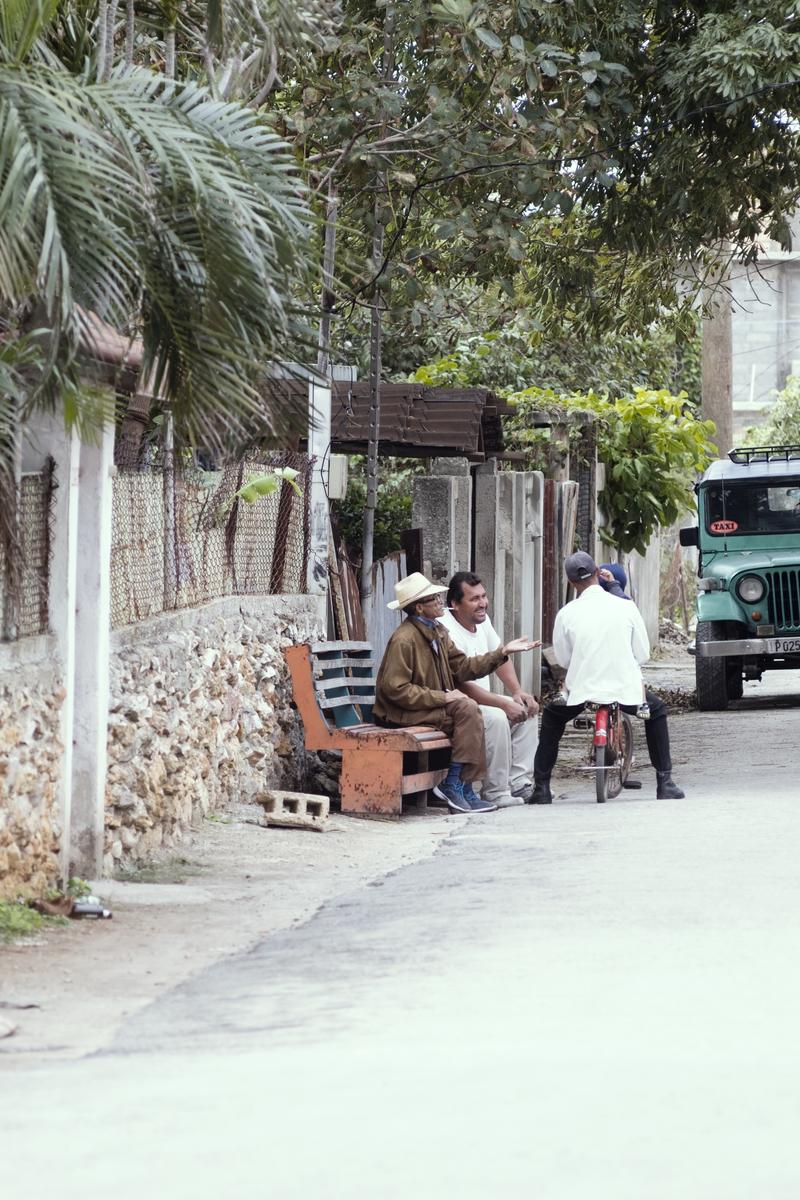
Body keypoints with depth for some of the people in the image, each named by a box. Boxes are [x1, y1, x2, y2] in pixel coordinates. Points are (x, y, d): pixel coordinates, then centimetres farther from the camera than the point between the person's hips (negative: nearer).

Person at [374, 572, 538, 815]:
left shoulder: (437, 631, 13)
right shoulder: (403, 639, -18)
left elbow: (462, 668, 12)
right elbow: (396, 689, -22)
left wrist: (501, 653, 4)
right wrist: (442, 697, -21)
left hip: (432, 705, 9)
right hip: (401, 713, -9)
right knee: (466, 709, -23)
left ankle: (462, 789, -12)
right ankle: (453, 784, -17)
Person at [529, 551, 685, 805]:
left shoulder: (566, 613, -4)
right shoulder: (625, 608, -3)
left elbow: (563, 659, 3)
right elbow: (642, 654, 3)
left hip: (581, 689, 0)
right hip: (625, 688, 0)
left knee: (552, 717, 29)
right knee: (656, 709, 29)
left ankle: (541, 787, 19)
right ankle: (665, 782, 21)